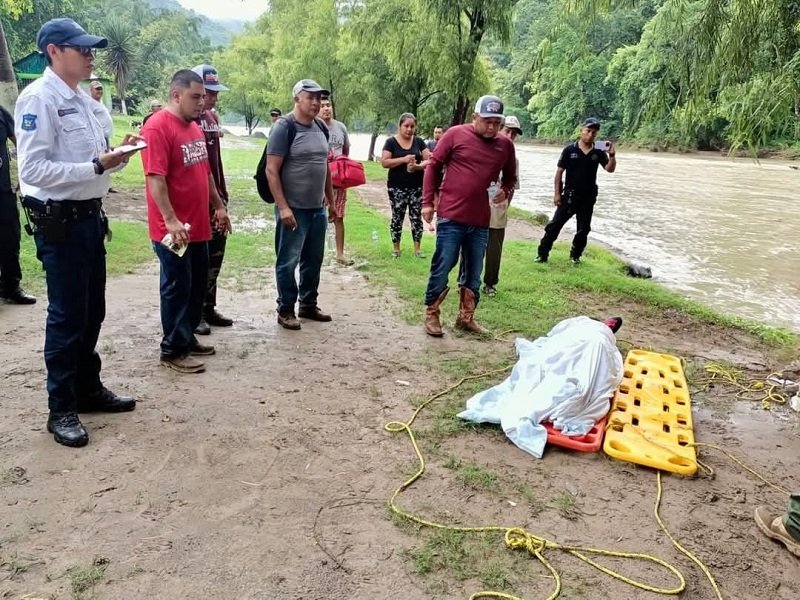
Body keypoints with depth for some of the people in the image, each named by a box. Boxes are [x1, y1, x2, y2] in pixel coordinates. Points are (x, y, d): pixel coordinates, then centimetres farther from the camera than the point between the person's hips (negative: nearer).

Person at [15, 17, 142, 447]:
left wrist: (115, 156, -1)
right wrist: (97, 165, -23)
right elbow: (33, 170, -21)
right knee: (66, 315, -1)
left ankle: (89, 389, 31)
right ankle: (61, 409, 12)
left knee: (92, 310, 16)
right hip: (59, 221, -8)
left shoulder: (82, 99, 13)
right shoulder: (38, 98, -14)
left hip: (89, 215, 9)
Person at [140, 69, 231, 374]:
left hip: (198, 225, 9)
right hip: (173, 229, -9)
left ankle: (187, 338, 30)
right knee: (177, 287, 0)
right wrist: (170, 220, -26)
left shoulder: (194, 127, 13)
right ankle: (172, 351, 11)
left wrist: (219, 206, 20)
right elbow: (155, 178, -22)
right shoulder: (158, 127, -15)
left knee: (197, 285, 16)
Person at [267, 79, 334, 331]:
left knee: (314, 260, 15)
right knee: (288, 261, 3)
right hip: (294, 209, -7)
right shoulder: (284, 127, -11)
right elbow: (271, 171, -15)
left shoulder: (321, 127, 9)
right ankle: (285, 310, 15)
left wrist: (330, 198, 17)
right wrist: (283, 207, -20)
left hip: (318, 208, 7)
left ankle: (309, 305, 29)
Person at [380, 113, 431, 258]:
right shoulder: (391, 142, -2)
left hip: (417, 186, 2)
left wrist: (418, 166, -17)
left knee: (416, 217, 4)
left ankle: (417, 248, 10)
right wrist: (404, 159, -19)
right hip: (397, 187, -2)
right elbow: (384, 162, -10)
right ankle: (396, 248, 14)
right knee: (397, 217, 3)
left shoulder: (419, 141, 6)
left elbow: (428, 160, 3)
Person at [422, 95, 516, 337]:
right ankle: (431, 315, 16)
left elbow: (510, 177, 20)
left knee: (473, 272, 13)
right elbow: (434, 166, 0)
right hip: (451, 216, -4)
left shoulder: (505, 145, 7)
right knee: (442, 268, 2)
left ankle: (466, 317, 27)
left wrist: (505, 191, -3)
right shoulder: (455, 134, -4)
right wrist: (428, 202, -2)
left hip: (481, 220, 4)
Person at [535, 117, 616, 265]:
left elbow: (610, 169, -7)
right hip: (569, 196, -2)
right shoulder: (569, 150, -5)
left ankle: (575, 255, 23)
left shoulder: (598, 153, 0)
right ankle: (542, 254, 1)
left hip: (588, 197, 2)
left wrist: (612, 155, -27)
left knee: (583, 229, 8)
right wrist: (557, 193, -9)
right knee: (555, 224, -4)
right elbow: (559, 171, -4)